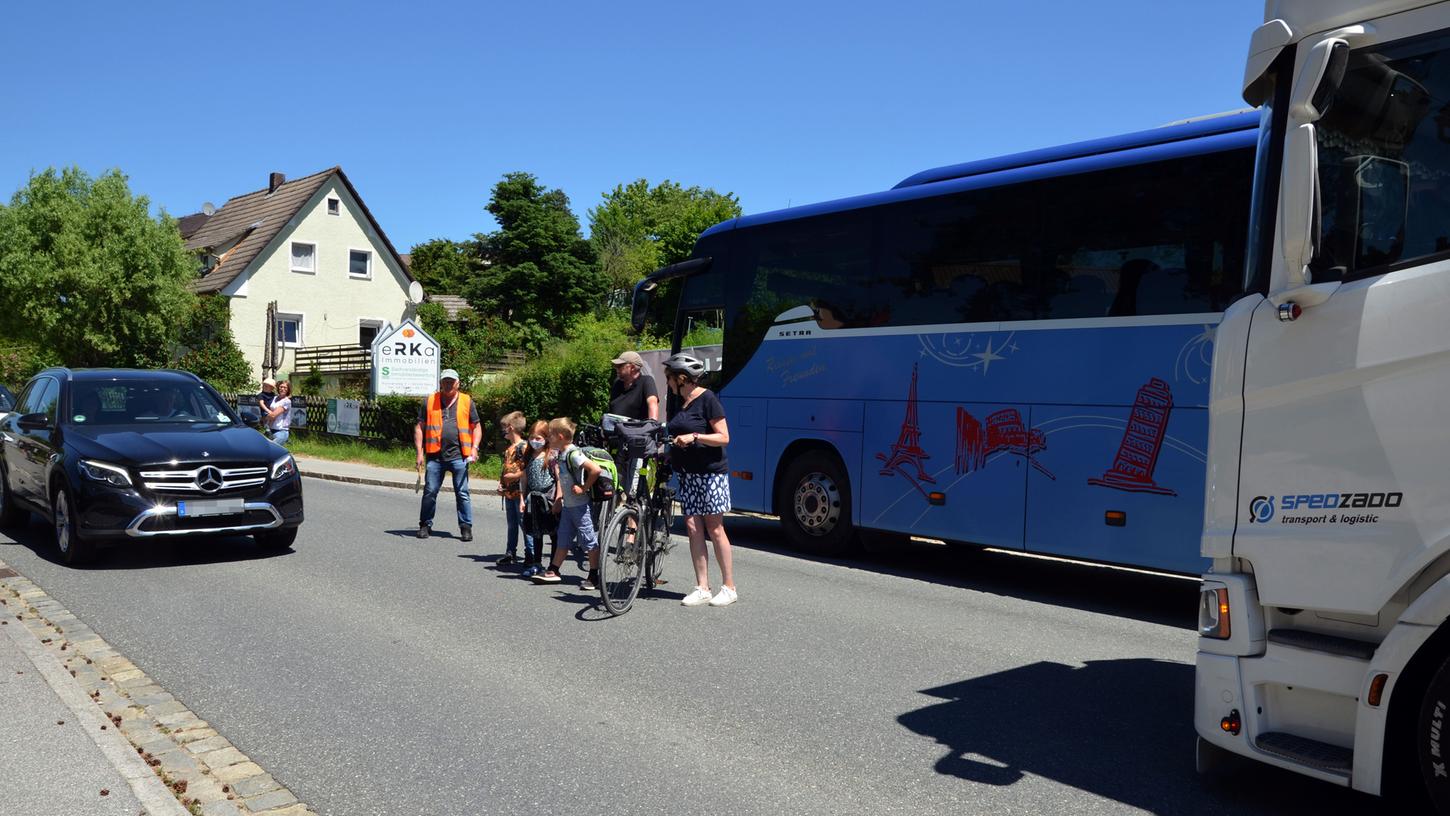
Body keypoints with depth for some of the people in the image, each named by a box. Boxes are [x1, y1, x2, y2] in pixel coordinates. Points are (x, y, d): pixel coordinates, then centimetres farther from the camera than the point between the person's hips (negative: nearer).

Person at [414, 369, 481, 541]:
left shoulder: (467, 401, 8)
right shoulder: (429, 402, 8)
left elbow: (476, 427, 11)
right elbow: (419, 427, 9)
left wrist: (474, 448, -3)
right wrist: (420, 452, 0)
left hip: (458, 456, -1)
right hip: (435, 456, 1)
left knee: (462, 493, 2)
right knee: (430, 492, 4)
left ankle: (466, 527, 10)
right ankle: (425, 525, 18)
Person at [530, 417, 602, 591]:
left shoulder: (573, 453, -19)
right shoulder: (561, 454, 9)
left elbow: (595, 469, -29)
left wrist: (584, 488, -19)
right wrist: (559, 497, 15)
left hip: (580, 505, -9)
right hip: (567, 505, 9)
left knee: (589, 541, 0)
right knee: (563, 539, 15)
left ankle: (593, 576, 7)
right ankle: (553, 571, 23)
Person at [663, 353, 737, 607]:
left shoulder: (707, 398, -10)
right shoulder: (679, 402, 12)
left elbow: (724, 437, -13)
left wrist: (694, 437, -22)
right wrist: (669, 453, 6)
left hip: (711, 472, -7)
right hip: (688, 473, 7)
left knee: (714, 528, -3)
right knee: (693, 527, 3)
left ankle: (729, 587, 7)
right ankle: (702, 588, 8)